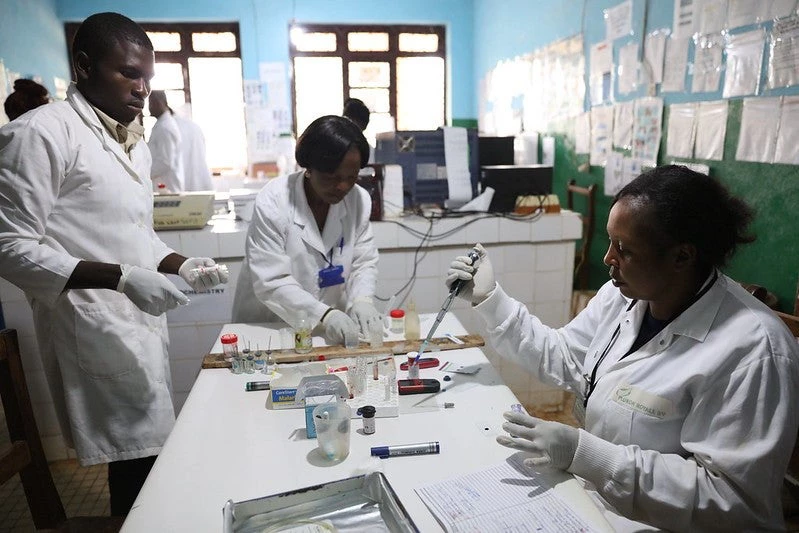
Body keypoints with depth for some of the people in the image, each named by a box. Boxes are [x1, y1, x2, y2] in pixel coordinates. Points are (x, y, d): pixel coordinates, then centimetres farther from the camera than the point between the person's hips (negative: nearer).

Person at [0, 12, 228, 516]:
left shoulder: (134, 142, 15)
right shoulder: (41, 132, -11)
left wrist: (181, 264, 2)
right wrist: (122, 279, -25)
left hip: (143, 322, 8)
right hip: (98, 331, -7)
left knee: (149, 456, 13)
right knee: (138, 462, -2)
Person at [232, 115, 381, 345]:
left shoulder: (359, 200, -7)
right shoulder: (272, 202, -18)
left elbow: (364, 262, -2)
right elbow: (271, 282, -21)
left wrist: (361, 300, -21)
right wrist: (324, 315, -31)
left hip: (330, 326, 3)